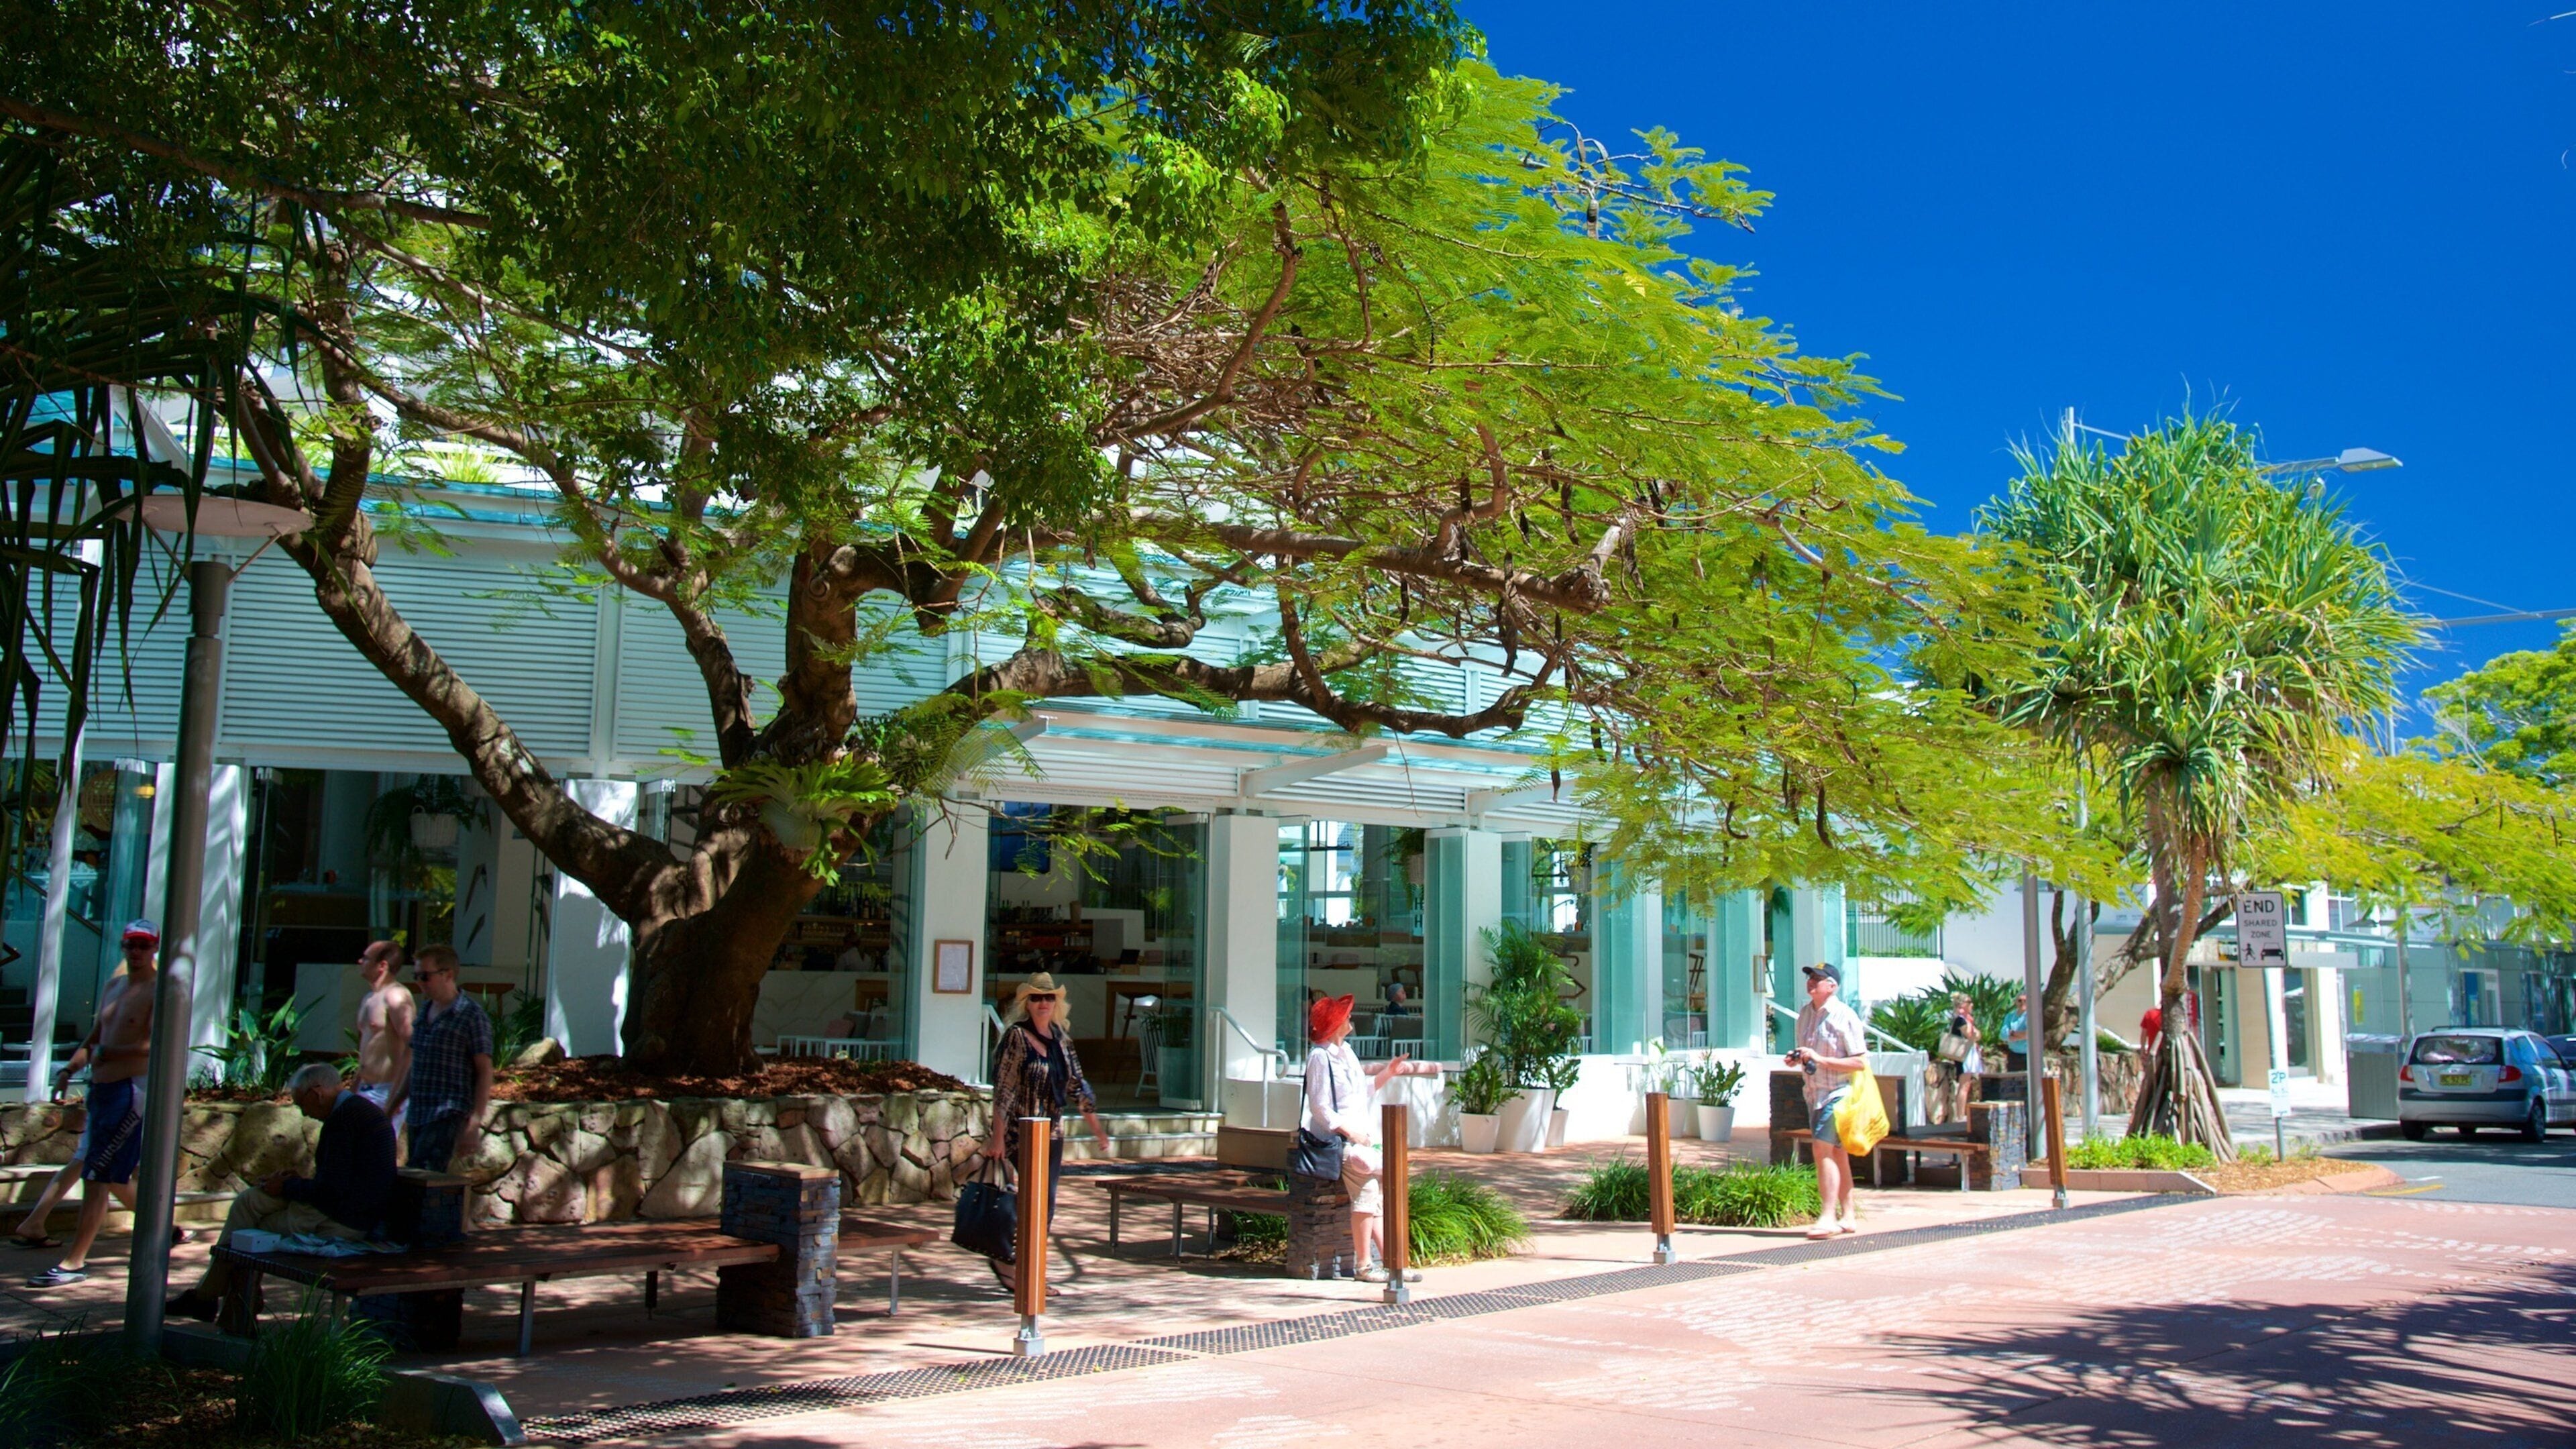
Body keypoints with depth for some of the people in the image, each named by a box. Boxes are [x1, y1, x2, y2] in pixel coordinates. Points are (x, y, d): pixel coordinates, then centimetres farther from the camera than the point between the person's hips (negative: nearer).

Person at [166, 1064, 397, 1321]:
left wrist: (287, 1187, -5)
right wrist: (295, 1182, 12)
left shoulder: (342, 1119, -18)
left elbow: (331, 1189, -21)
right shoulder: (363, 1107, 14)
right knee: (248, 1201, 14)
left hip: (342, 1221, -10)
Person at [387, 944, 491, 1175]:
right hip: (418, 1113, 8)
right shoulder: (424, 1013, 16)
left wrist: (475, 1120, -15)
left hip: (448, 1115, -8)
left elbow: (485, 1071, -9)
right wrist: (393, 1106, 23)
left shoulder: (471, 1016, -7)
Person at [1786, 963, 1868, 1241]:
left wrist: (1820, 1059, -22)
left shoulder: (1844, 1017, -14)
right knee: (1836, 1152, 13)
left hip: (1838, 1091, -8)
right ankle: (1848, 1216, 20)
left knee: (1823, 1147, -17)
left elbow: (1860, 1062, -16)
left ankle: (1829, 1217, -15)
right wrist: (1797, 1058, 1)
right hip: (1814, 1091, 8)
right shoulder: (1805, 1013, 9)